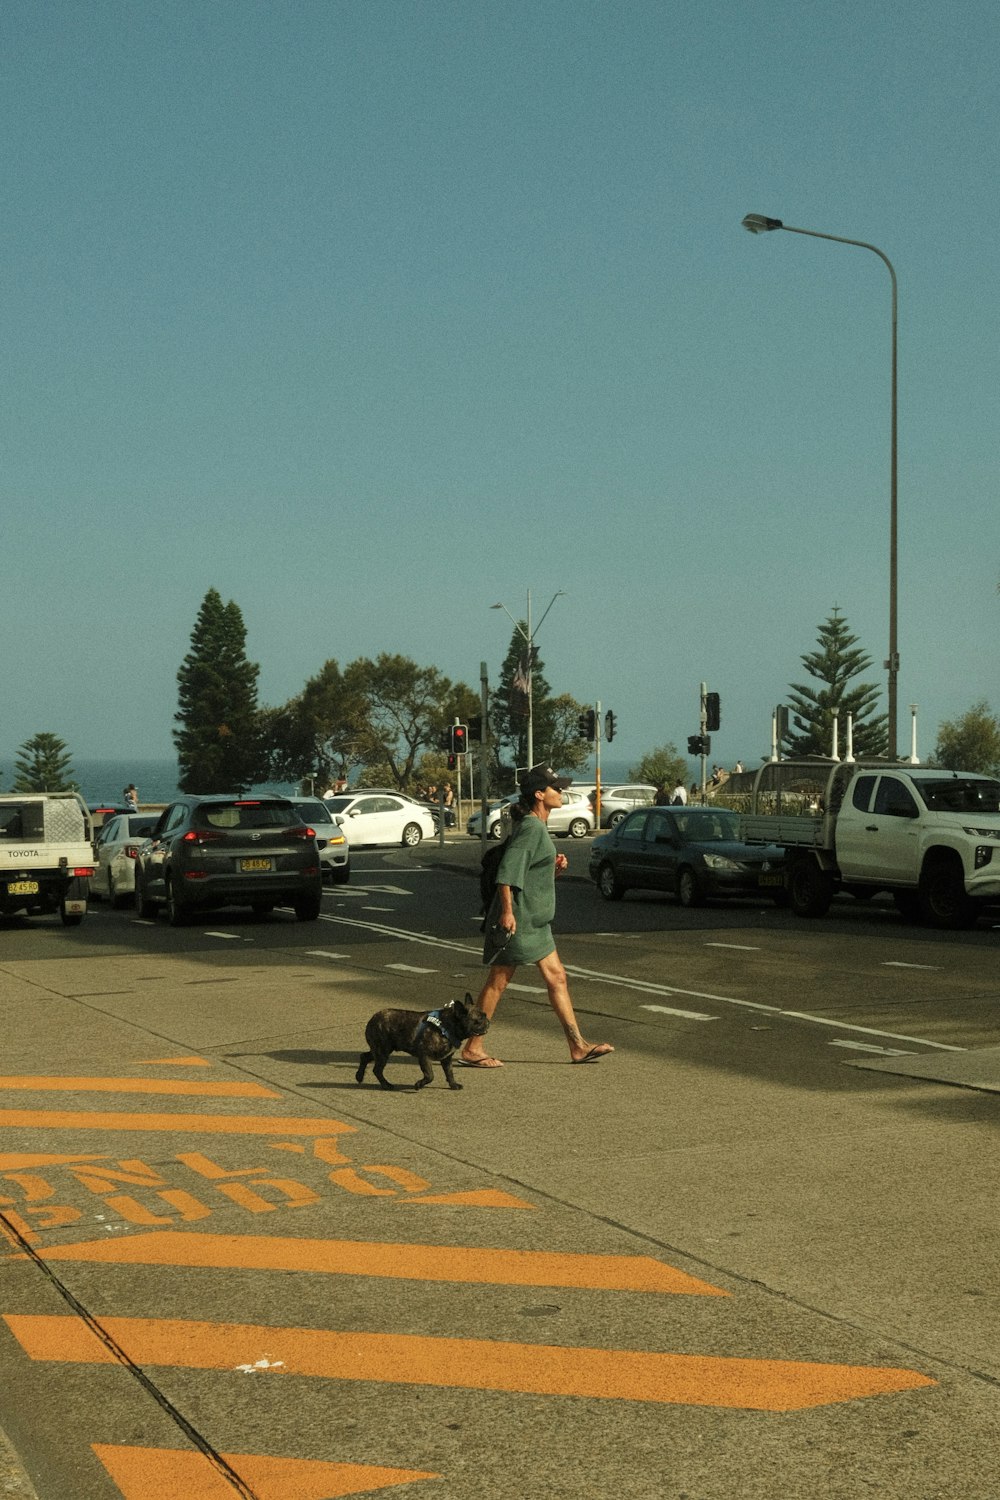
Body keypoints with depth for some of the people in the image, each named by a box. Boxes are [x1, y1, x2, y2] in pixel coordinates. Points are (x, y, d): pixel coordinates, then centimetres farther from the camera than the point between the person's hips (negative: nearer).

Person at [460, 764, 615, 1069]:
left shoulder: (539, 827, 16)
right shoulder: (530, 828, -15)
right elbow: (507, 870, -23)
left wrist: (556, 868, 4)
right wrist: (507, 911, -28)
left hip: (534, 921, 10)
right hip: (516, 920, -10)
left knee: (556, 978, 8)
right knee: (498, 982, -3)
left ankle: (578, 1047, 10)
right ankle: (472, 1048, 6)